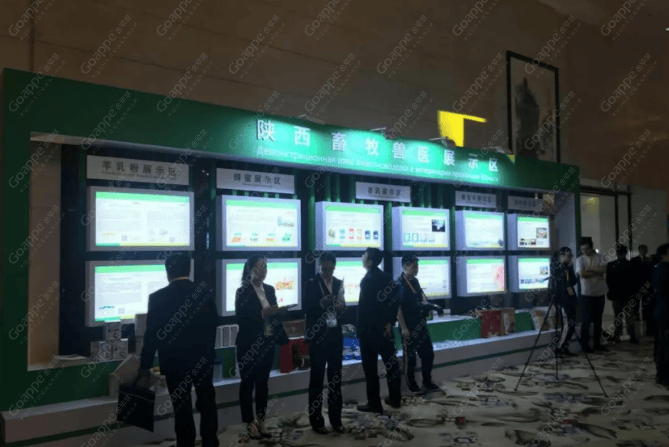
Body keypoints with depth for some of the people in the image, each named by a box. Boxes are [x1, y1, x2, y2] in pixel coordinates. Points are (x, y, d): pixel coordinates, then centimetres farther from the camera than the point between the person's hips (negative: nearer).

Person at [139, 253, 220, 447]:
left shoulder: (157, 298, -11)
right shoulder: (205, 294, -3)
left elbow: (152, 334, -9)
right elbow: (213, 326, 6)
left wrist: (145, 364, 2)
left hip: (175, 362, -2)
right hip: (203, 359, 3)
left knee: (182, 408, 7)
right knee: (207, 403, 16)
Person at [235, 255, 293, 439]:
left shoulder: (270, 289, 7)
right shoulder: (243, 291, -8)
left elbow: (273, 316, 10)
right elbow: (241, 319, -15)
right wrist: (263, 313, -23)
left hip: (267, 344, 5)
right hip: (248, 345, -5)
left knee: (263, 383, 11)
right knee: (248, 383, 6)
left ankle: (261, 421, 22)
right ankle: (250, 423, 16)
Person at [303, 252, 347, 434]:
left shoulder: (338, 283, 8)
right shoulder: (311, 284, -5)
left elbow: (341, 309, 11)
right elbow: (307, 309, -11)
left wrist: (342, 309, -11)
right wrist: (322, 303, -26)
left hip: (335, 336, 4)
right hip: (318, 337, -4)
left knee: (336, 378, 10)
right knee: (317, 379, 4)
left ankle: (336, 419, 19)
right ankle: (316, 421, 13)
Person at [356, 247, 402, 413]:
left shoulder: (367, 280, -14)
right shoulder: (388, 278, 7)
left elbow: (364, 307, -17)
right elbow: (395, 301, 5)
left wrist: (359, 328, -9)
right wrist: (390, 322, 5)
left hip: (369, 329, -7)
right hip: (385, 327, 7)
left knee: (370, 367, 1)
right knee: (391, 363, 14)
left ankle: (374, 404, 6)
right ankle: (395, 399, 22)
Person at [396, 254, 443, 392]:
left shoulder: (415, 281, 9)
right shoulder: (399, 284, -14)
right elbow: (398, 308, -17)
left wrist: (432, 306, 2)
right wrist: (403, 328, -19)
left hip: (420, 324, 7)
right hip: (408, 327, -7)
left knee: (428, 353, 11)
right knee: (410, 356, 6)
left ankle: (427, 381, 26)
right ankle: (411, 384, 21)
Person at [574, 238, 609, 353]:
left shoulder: (599, 257, 5)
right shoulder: (580, 259, -1)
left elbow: (604, 269, -10)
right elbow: (582, 274, -14)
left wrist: (590, 270, -14)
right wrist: (597, 272, -8)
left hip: (599, 292, 3)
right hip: (587, 293, -3)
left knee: (598, 319, 10)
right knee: (587, 319, -2)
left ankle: (597, 343, 20)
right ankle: (585, 344, 6)